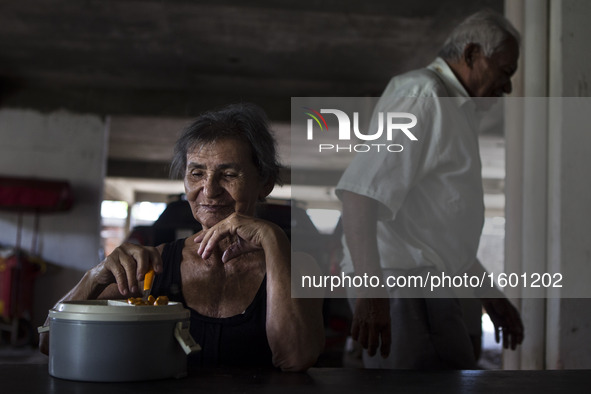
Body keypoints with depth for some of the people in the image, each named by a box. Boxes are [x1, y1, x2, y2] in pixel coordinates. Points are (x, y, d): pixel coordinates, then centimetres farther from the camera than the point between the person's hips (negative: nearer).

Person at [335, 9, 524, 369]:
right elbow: (361, 191, -22)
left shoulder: (456, 114, 25)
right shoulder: (421, 93, -7)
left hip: (434, 292, 10)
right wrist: (371, 288, -30)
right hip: (397, 287, -10)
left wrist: (489, 294, 29)